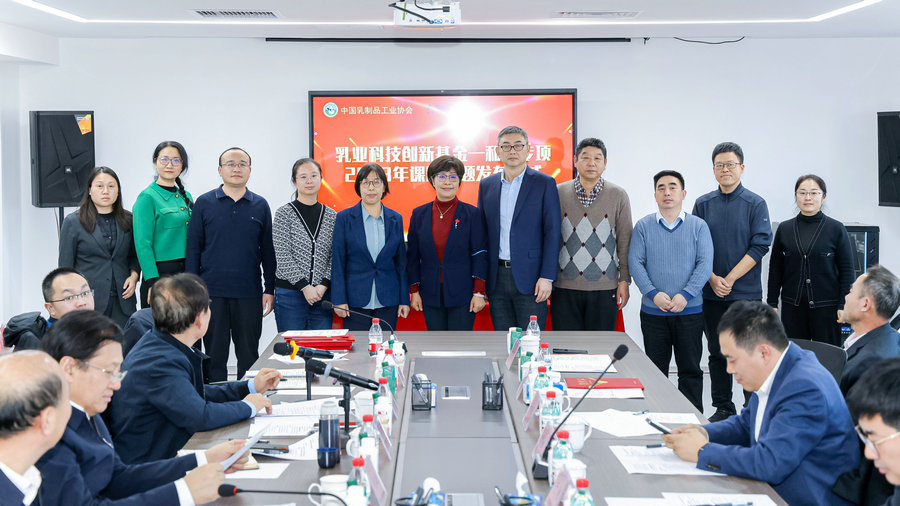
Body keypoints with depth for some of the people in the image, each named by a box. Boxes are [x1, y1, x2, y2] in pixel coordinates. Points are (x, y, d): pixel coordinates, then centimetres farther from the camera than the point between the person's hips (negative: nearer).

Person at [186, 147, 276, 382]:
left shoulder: (260, 206, 7)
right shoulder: (204, 203, 3)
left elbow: (268, 251, 10)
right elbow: (193, 248, 3)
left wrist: (269, 290, 4)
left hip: (249, 293, 1)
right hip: (212, 291, -1)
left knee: (249, 355, 8)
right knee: (215, 354, 5)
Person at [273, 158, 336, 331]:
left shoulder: (331, 216, 9)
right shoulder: (284, 213, -1)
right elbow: (282, 257, -8)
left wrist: (323, 286, -9)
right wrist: (304, 286, -13)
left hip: (323, 294, 3)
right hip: (290, 295, -3)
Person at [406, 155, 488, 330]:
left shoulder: (472, 214, 0)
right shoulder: (419, 214, 7)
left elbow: (479, 255, -2)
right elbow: (413, 256, 10)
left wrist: (479, 292, -8)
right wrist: (414, 291, 5)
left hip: (462, 295, -2)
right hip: (431, 296, 2)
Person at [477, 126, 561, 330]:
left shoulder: (544, 183, 0)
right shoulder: (487, 185, 11)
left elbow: (552, 233, -4)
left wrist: (547, 277, -12)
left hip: (529, 277, -4)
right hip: (497, 279, 4)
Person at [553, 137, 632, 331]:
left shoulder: (618, 195, 3)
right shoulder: (559, 193, 4)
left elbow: (625, 241, 5)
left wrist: (624, 280, 1)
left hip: (605, 288, 0)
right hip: (565, 287, 0)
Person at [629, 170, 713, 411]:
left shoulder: (698, 226, 4)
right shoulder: (643, 226, 5)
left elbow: (705, 264, -4)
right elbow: (635, 262, -2)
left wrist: (685, 295, -16)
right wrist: (653, 294, -15)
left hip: (690, 311, 0)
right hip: (653, 312, 1)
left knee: (690, 370, 5)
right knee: (655, 370, 7)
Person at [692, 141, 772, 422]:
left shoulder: (755, 204, 0)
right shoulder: (703, 204, 8)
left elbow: (760, 246, -7)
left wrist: (730, 278, -12)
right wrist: (713, 279, -9)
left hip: (746, 293, -3)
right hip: (711, 293, 3)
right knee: (717, 353, 8)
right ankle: (722, 408, 18)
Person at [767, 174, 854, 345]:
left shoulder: (836, 229, 0)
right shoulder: (784, 229, 6)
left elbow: (847, 270, 0)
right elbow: (775, 269, 10)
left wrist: (844, 306, -6)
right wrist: (772, 304, 6)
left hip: (826, 306, -2)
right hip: (792, 306, 2)